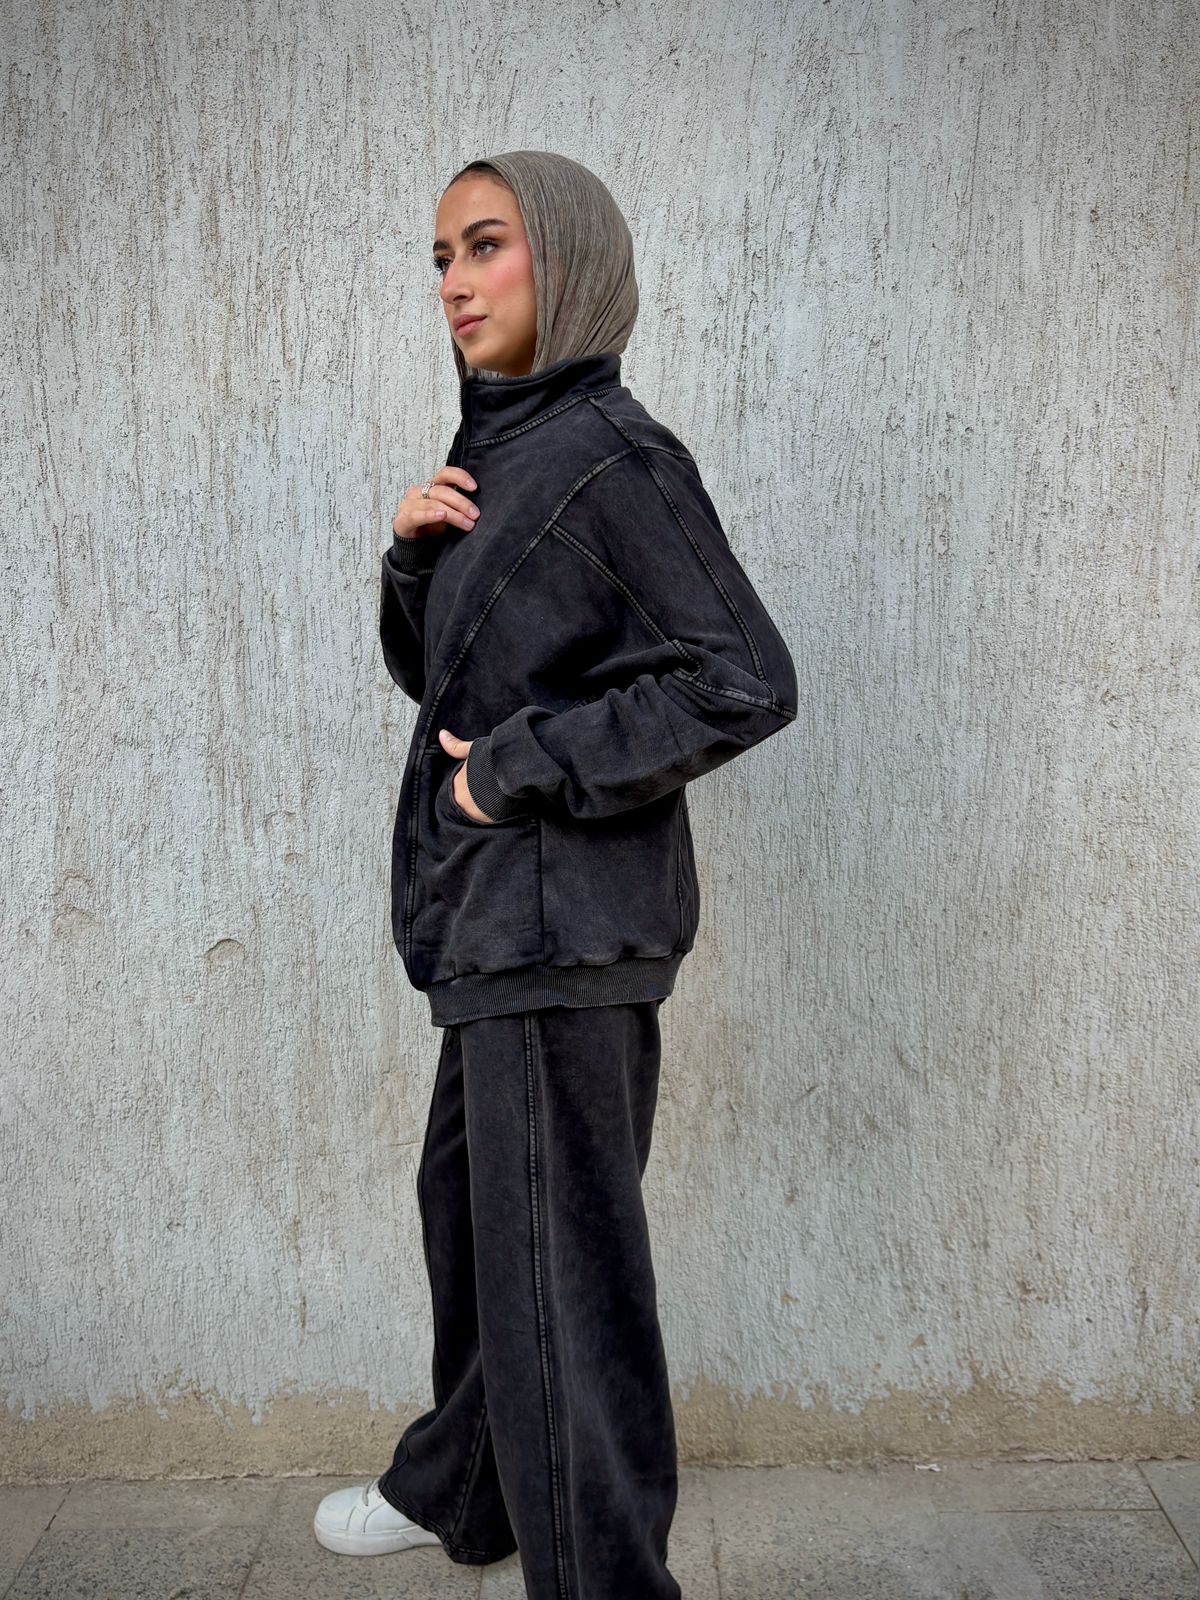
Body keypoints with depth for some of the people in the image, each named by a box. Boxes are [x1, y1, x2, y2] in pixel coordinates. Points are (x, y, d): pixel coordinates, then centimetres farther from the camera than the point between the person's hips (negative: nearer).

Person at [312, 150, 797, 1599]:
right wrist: (416, 555, -1)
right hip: (499, 910, 10)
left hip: (560, 913, -10)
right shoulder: (502, 451, 14)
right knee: (468, 1197, 22)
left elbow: (744, 683, -19)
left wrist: (521, 767, -16)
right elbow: (435, 671, 18)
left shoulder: (611, 456, -13)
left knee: (557, 1257, -1)